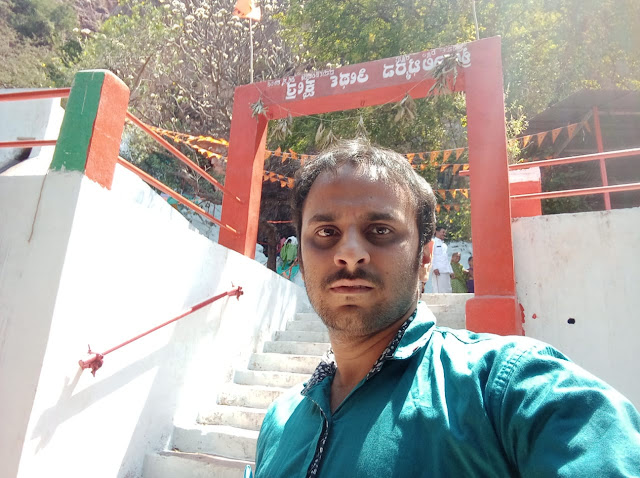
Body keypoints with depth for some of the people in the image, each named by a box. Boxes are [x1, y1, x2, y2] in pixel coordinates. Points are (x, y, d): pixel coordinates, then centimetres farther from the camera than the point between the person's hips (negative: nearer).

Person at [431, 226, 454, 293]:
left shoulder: (444, 245, 25)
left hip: (446, 271, 8)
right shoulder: (433, 242, 1)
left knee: (448, 290, 4)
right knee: (439, 290, -11)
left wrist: (451, 271, 20)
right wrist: (434, 267, -20)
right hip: (438, 271, -8)